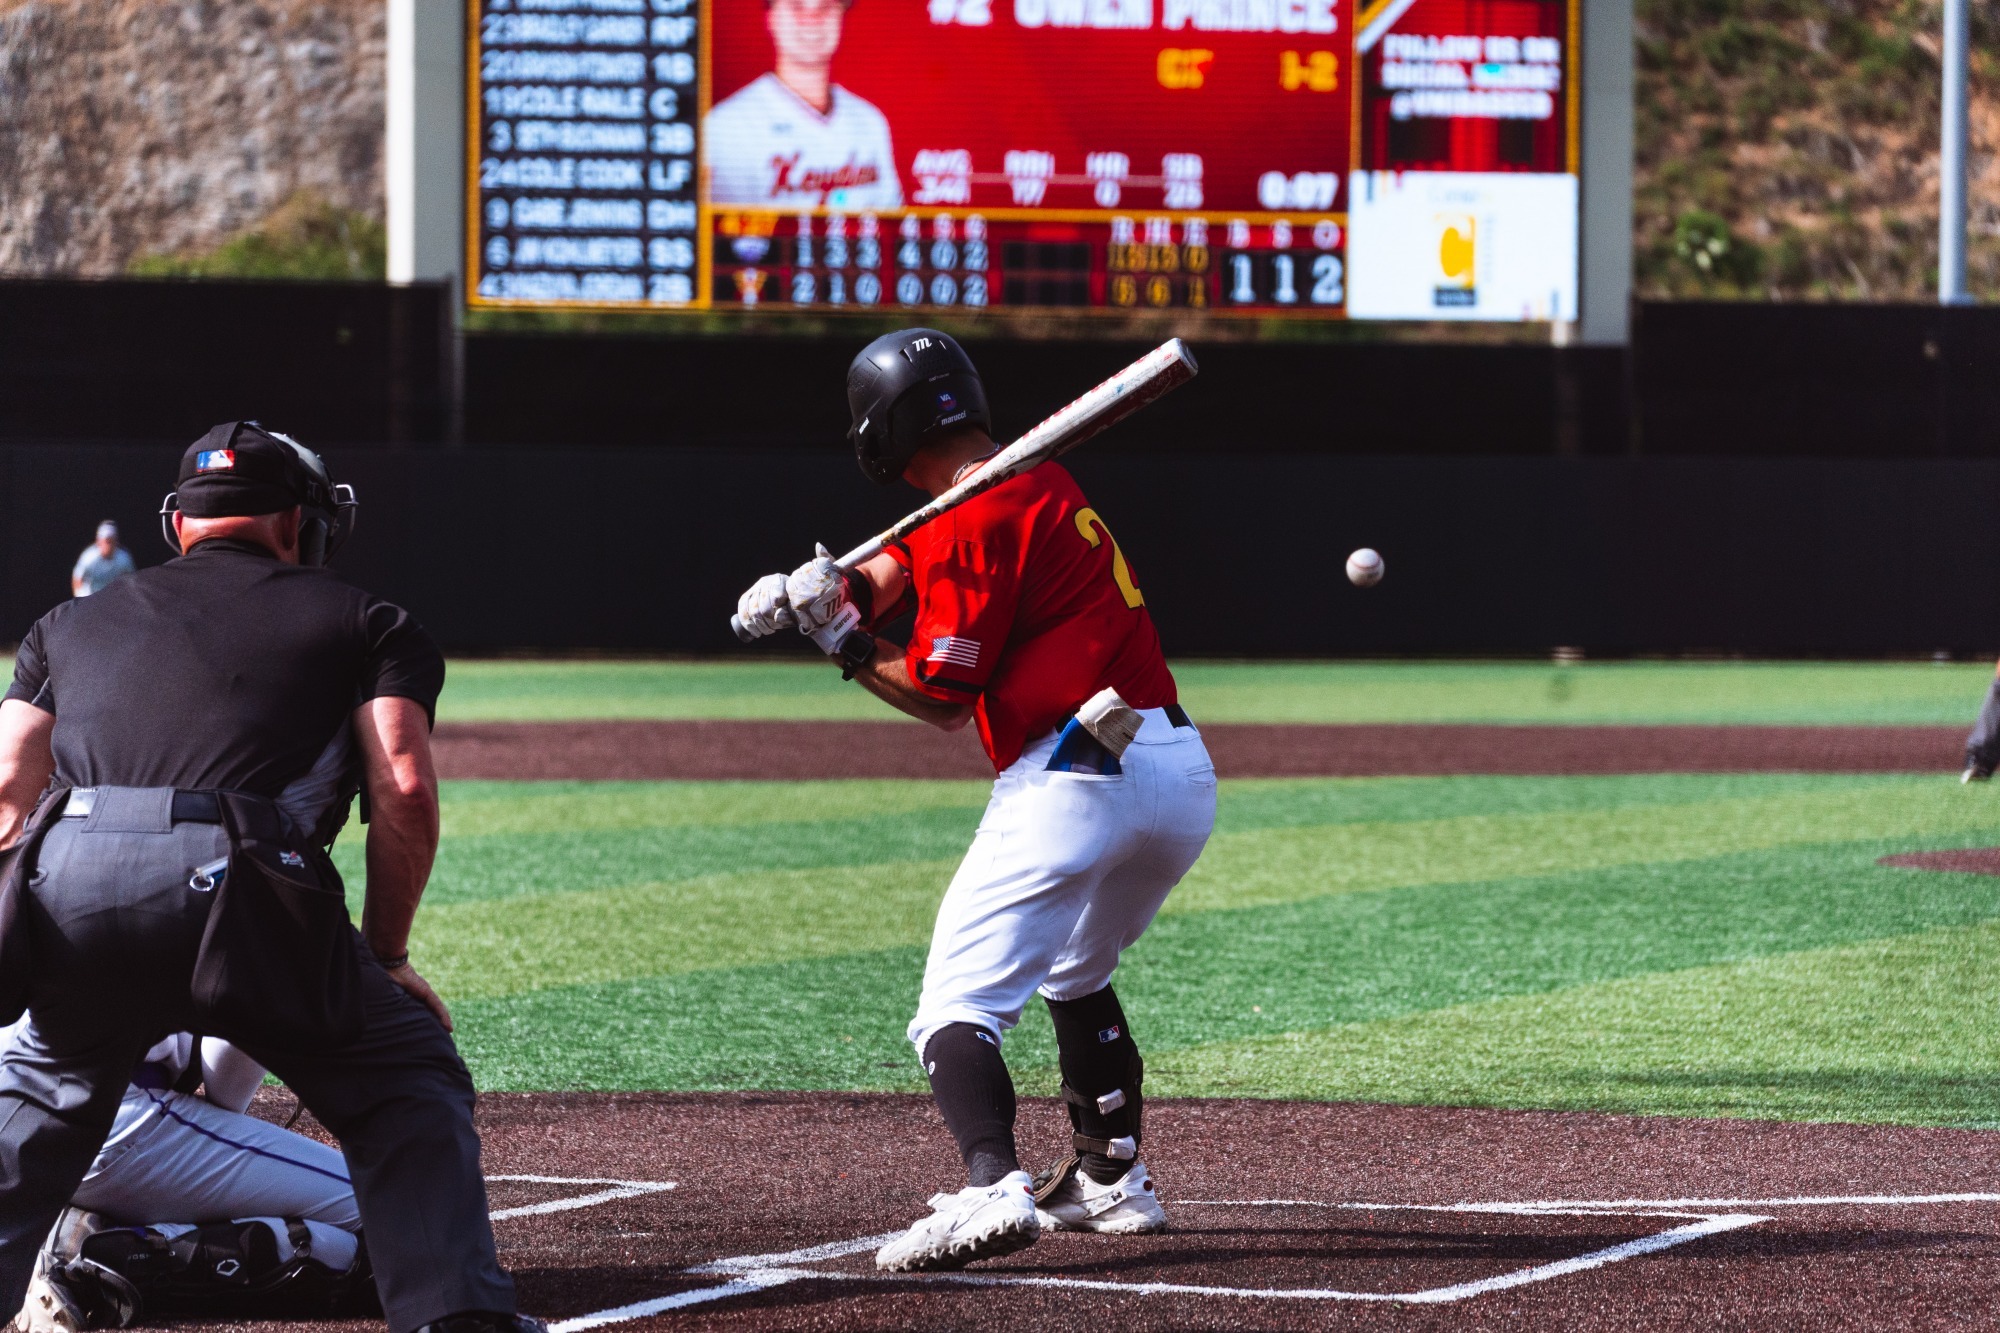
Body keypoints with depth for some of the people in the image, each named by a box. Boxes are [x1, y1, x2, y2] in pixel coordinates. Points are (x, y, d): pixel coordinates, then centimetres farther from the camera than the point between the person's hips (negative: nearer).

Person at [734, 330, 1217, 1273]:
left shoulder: (976, 524, -9)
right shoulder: (1043, 488, 19)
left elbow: (942, 701, -8)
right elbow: (892, 571, 21)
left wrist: (840, 637, -1)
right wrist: (805, 591, 3)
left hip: (1075, 783, -9)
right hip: (1183, 778, 10)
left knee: (958, 1007, -13)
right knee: (1075, 975, 32)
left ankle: (995, 1190, -34)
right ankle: (1111, 1183, 36)